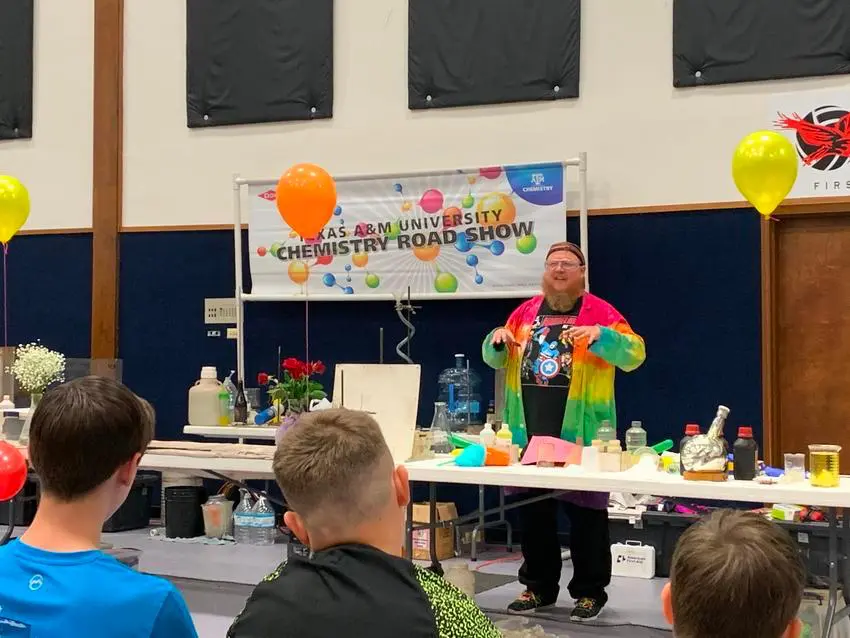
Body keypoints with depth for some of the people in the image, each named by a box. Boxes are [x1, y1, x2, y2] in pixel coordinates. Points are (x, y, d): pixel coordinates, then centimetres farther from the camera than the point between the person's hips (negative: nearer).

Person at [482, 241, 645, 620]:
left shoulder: (599, 312, -2)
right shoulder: (526, 312, 13)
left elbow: (634, 354, -12)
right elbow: (495, 359, 21)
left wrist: (599, 335, -27)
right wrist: (497, 341, -2)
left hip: (580, 434, -5)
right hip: (529, 433, 5)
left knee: (585, 512, 3)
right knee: (532, 510, 12)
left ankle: (590, 591, 15)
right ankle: (539, 586, 26)